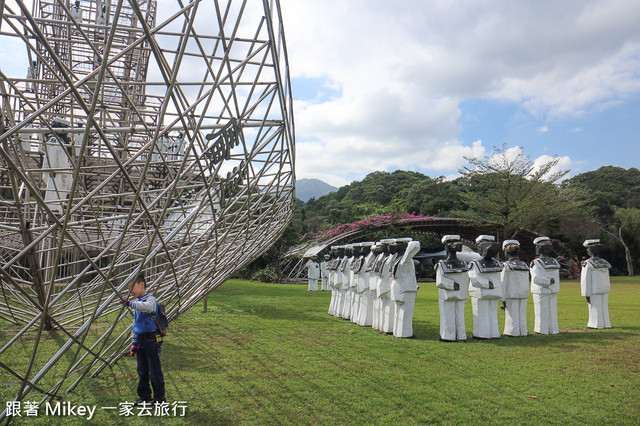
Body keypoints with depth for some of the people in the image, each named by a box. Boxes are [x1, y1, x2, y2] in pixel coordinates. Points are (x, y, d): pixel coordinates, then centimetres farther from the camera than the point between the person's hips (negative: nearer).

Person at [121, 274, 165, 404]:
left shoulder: (150, 298, -9)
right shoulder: (137, 303, 16)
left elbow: (148, 307, -37)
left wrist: (130, 303, -43)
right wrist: (134, 343, 19)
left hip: (151, 339, -8)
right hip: (140, 340, 8)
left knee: (154, 370, -2)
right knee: (142, 370, 13)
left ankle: (159, 397, 9)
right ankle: (144, 396, 25)